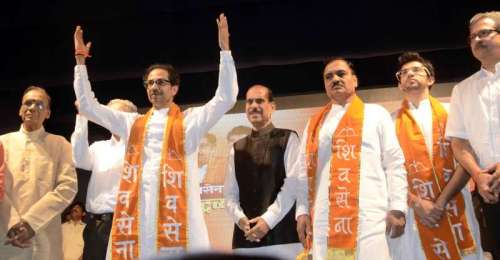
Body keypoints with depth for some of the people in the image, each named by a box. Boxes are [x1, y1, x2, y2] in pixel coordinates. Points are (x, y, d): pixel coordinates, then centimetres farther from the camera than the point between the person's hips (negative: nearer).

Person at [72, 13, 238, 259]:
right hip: (137, 209, 4)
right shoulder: (132, 123, 20)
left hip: (176, 206, -3)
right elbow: (88, 106, 21)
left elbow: (226, 98, -2)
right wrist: (80, 61, 17)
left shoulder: (190, 120, 9)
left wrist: (225, 49, -6)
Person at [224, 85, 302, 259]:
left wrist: (268, 219, -14)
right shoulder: (237, 148, 16)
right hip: (245, 237, 4)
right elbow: (230, 193, 12)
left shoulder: (288, 139, 4)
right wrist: (240, 219, -7)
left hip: (281, 234, -4)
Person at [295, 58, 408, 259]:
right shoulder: (314, 123, 18)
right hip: (323, 221, 3)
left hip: (369, 219, -2)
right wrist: (302, 211, 6)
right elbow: (305, 170, 15)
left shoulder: (376, 114, 10)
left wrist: (397, 208, -3)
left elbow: (394, 163, 5)